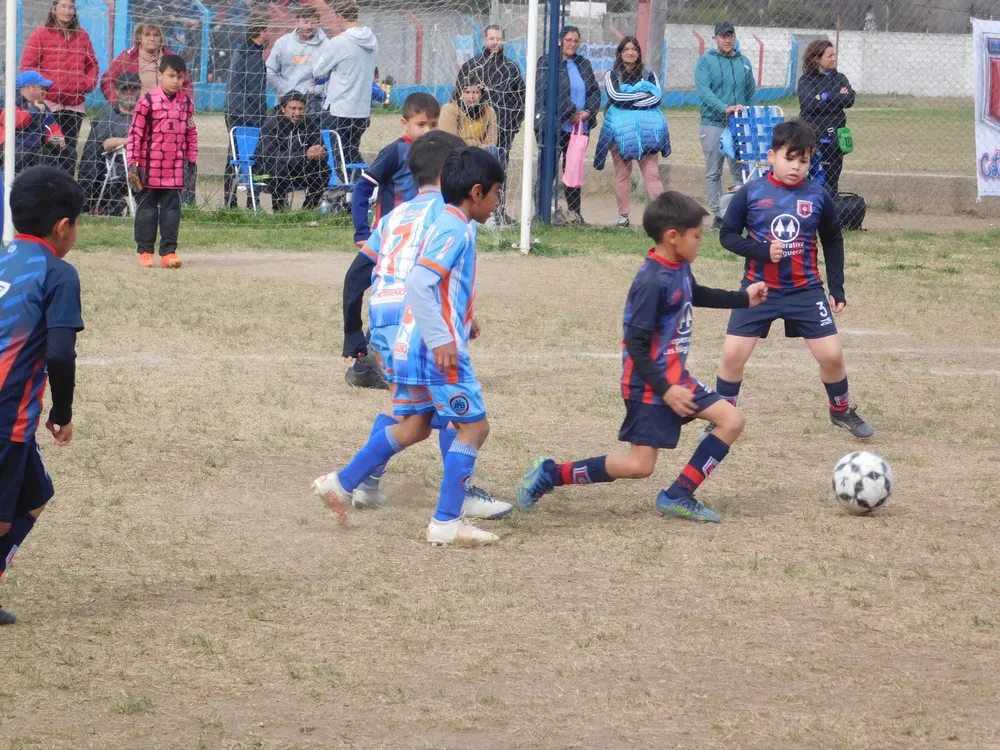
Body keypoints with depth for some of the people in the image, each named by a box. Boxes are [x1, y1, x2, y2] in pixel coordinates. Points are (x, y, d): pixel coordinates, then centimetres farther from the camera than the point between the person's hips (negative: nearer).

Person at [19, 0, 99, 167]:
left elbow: (92, 64, 19)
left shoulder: (82, 36, 13)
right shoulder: (40, 34, 1)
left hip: (75, 104, 4)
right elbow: (27, 65, -2)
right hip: (49, 102, -4)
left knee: (70, 147, 5)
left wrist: (89, 83, 2)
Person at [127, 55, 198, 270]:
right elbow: (135, 133, -7)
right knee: (147, 209, 5)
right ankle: (145, 251, 12)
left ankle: (168, 252, 6)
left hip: (175, 170, 3)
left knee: (172, 210, 2)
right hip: (149, 169, -3)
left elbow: (191, 134, 14)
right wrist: (133, 163, -10)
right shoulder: (148, 101, -8)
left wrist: (191, 161, 11)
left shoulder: (187, 103, 5)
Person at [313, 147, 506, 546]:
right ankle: (446, 523, -4)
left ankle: (341, 483, 19)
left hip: (412, 346, 10)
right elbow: (419, 284, -25)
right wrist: (442, 339, -27)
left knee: (413, 427, 18)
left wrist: (462, 320, 22)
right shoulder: (456, 231, -15)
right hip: (436, 348, -10)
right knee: (474, 426, -4)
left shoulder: (445, 225, 15)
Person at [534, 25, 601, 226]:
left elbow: (595, 91, 14)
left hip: (580, 126, 5)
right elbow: (546, 93, -12)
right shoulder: (547, 63, -2)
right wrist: (571, 114, -14)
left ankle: (574, 212, 14)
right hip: (554, 125, -5)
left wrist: (588, 112, -6)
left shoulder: (583, 64, 16)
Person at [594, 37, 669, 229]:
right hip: (620, 131, 0)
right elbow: (614, 96, -10)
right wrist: (643, 94, -7)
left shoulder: (648, 75, 12)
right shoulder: (612, 75, 8)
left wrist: (628, 101, -11)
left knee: (652, 173, -9)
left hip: (645, 131, 0)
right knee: (622, 174, 3)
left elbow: (656, 97, -4)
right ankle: (623, 216, 8)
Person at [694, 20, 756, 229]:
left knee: (741, 172, 1)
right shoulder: (706, 61, 0)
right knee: (713, 173, 0)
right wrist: (725, 108, -26)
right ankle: (718, 214, 4)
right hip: (713, 124, -3)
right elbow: (703, 89, -13)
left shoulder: (744, 62, 13)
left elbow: (751, 93, 18)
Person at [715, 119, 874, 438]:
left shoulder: (818, 196, -2)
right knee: (733, 353, -9)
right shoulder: (750, 193, -8)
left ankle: (841, 411, 25)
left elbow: (833, 241, 11)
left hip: (805, 291, 1)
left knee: (831, 354, -2)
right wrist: (762, 250, -18)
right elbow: (727, 234, -2)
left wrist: (837, 287, 9)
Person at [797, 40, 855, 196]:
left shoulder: (839, 78, 13)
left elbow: (849, 100, -3)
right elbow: (809, 104, -15)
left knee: (831, 183, 5)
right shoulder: (806, 80, 1)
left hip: (834, 140, 4)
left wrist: (825, 97, -10)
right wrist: (837, 98, -7)